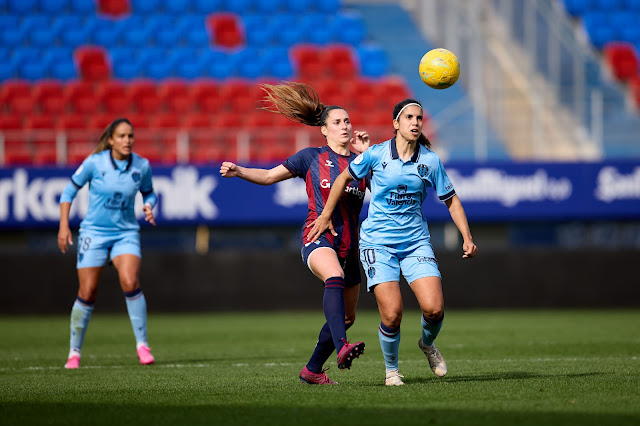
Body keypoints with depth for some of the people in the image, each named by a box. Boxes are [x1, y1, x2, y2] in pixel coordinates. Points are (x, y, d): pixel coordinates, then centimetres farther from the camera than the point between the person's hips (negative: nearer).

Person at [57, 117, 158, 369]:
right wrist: (63, 226, -7)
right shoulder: (94, 163, -11)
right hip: (94, 232, -1)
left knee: (130, 283, -22)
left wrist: (149, 207, -9)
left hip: (126, 233, 1)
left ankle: (142, 344, -11)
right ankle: (74, 353, 15)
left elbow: (149, 192, 14)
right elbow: (69, 191, -1)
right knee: (87, 293, -1)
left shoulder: (142, 166, -4)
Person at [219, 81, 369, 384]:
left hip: (349, 245, 5)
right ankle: (341, 348, -56)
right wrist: (238, 171, -6)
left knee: (346, 317, 10)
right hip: (317, 237, -5)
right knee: (335, 277, -38)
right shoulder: (311, 157, 7)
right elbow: (268, 176, 10)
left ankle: (312, 370, 29)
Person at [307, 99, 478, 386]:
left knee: (434, 308, -15)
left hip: (416, 241, 2)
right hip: (378, 241, -2)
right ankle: (391, 369, 12)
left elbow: (451, 200, 10)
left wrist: (467, 238, 1)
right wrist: (326, 215, 13)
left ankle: (427, 344, 20)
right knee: (392, 315, -15)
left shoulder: (430, 161, 0)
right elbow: (344, 178, 10)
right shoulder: (376, 154, -5)